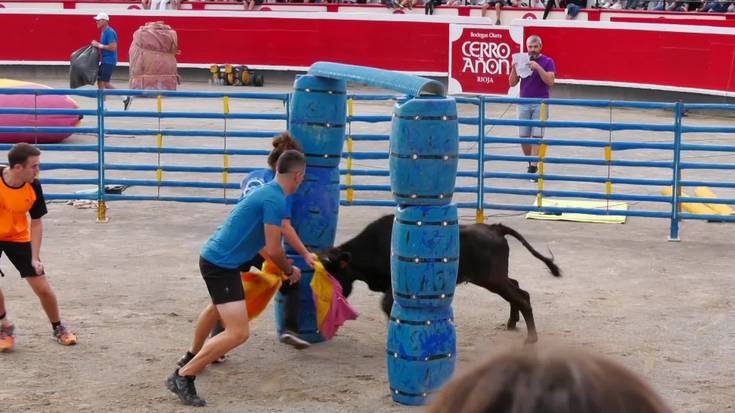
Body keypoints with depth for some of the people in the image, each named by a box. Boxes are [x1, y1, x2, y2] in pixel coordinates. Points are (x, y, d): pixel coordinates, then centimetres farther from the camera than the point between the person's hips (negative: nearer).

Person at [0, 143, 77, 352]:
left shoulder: (34, 187, -19)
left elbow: (36, 222, -7)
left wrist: (35, 257, -12)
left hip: (19, 239, 2)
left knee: (43, 288, 1)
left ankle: (58, 328, 26)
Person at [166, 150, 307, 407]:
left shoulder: (266, 192, 11)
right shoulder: (276, 201, -19)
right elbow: (274, 251, -16)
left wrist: (283, 265, 33)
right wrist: (290, 271, 2)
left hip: (214, 256, 10)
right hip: (221, 265, -10)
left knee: (218, 307, 36)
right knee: (238, 333, -15)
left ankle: (195, 355, 60)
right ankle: (183, 377, -14)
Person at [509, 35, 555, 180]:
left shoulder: (547, 61, -1)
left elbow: (550, 81, -13)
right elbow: (512, 83, 6)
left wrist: (538, 67, -22)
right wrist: (514, 68, -11)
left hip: (540, 104, -3)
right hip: (523, 104, 3)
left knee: (537, 136, -9)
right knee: (523, 136, 3)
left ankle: (533, 168, -10)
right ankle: (531, 162, 21)